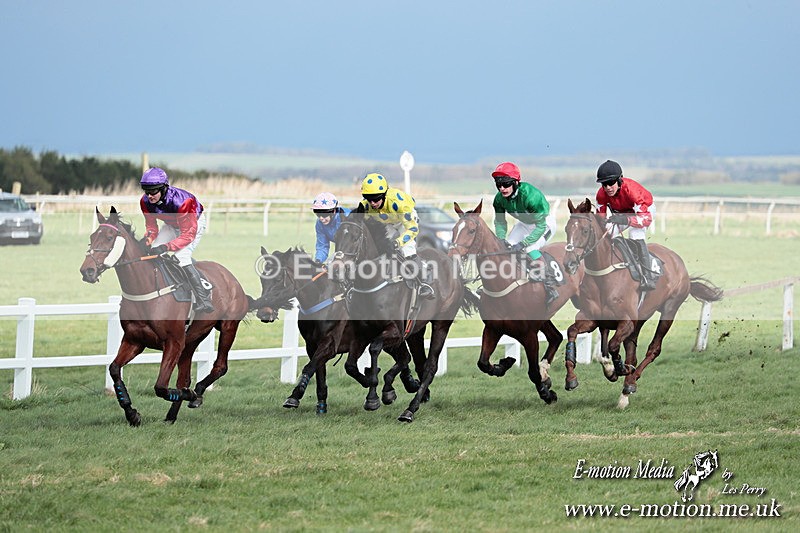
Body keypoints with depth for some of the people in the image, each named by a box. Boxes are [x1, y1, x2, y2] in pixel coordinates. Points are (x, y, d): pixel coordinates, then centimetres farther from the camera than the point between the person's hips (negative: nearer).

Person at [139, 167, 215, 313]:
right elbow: (151, 225, -6)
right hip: (171, 225, 7)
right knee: (153, 251, -8)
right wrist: (148, 238, -30)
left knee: (181, 256, -26)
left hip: (194, 222, -7)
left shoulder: (180, 201, -40)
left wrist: (166, 247, -46)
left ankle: (204, 299, -25)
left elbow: (188, 234, -36)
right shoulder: (146, 202, -21)